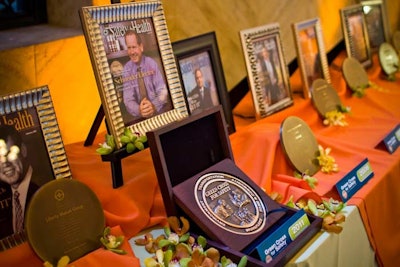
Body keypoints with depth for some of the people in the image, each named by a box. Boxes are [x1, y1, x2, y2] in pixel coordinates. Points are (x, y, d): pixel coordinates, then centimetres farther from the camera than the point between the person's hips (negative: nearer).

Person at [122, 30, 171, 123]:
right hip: (141, 118, -1)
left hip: (161, 113, 1)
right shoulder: (126, 69, -1)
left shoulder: (152, 63, -3)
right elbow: (128, 100, -7)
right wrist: (139, 110, -29)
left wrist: (154, 106, -29)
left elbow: (163, 91, -8)